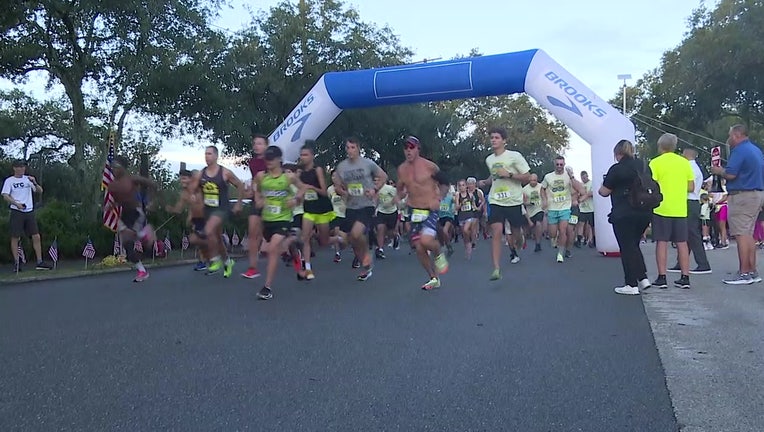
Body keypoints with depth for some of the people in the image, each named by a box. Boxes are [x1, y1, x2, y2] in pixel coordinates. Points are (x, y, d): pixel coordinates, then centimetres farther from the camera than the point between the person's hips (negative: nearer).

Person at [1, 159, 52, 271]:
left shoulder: (28, 179, 12)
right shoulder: (9, 181, 1)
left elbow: (40, 191, 8)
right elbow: (5, 196, -7)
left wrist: (35, 183, -11)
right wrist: (17, 204, -21)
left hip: (29, 211, 4)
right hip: (16, 212, -4)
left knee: (36, 236, 0)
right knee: (15, 238, -1)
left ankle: (40, 262, 3)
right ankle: (16, 263, 5)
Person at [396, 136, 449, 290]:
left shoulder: (429, 166, -10)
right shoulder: (401, 169, 4)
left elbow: (445, 184, -1)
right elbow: (400, 187, 21)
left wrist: (438, 199, -14)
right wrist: (399, 197, 1)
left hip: (431, 210, -5)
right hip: (415, 212, 5)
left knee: (426, 240, -29)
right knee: (419, 248, 3)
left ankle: (439, 255, 6)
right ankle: (434, 279, 21)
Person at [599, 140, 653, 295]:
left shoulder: (617, 169, -10)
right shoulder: (643, 166, 10)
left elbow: (604, 192, -5)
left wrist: (599, 190, 16)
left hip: (624, 214, -7)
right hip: (645, 213, 7)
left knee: (627, 248, 1)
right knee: (634, 245, 20)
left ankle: (631, 285, 3)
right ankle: (643, 278, 13)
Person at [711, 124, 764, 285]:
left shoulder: (739, 150, -13)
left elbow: (730, 174, -21)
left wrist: (719, 171, -1)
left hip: (742, 196, -10)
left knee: (741, 234, -8)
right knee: (749, 234, 13)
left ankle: (744, 273, -8)